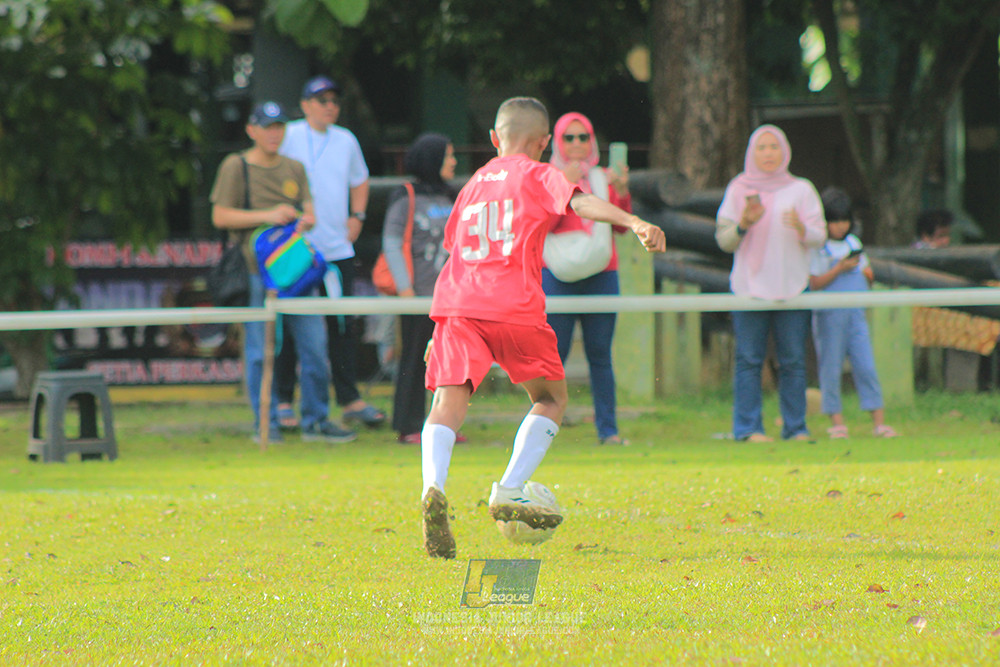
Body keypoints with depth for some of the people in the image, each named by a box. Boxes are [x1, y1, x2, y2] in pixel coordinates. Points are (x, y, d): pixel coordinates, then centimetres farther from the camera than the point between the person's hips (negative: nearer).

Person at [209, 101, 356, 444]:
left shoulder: (295, 169, 18)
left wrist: (306, 219, -10)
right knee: (260, 349, -3)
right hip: (257, 269, -5)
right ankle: (265, 423, 6)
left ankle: (316, 420, 11)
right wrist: (266, 216, -13)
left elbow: (309, 208, 15)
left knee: (314, 343, 1)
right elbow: (220, 216, -4)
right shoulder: (236, 167, 1)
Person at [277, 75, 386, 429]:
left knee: (343, 323, 5)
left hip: (337, 249, 5)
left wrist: (357, 216, 15)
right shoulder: (289, 137, -4)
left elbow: (359, 181, 29)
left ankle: (350, 400, 11)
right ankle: (282, 401, 5)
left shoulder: (346, 140, 13)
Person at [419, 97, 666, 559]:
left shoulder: (474, 183, 27)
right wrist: (633, 222, -24)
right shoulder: (537, 175, 11)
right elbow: (579, 202, -9)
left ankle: (434, 487, -35)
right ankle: (509, 491, 1)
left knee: (449, 404, -7)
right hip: (514, 308, -4)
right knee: (552, 399, 15)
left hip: (456, 302, 4)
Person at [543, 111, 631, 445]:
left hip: (601, 276, 3)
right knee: (554, 352, -9)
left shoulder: (604, 178, 14)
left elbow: (620, 226, 6)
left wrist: (621, 192, -9)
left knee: (600, 355, 0)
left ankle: (608, 429, 2)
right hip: (557, 275, -3)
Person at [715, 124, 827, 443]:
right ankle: (749, 427, -4)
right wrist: (744, 224, -11)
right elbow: (723, 240, 9)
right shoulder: (738, 189, 11)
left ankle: (796, 428, 3)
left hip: (792, 285, 1)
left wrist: (800, 228, -16)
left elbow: (819, 237, 5)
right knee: (749, 359, -6)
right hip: (750, 284, 0)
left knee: (793, 361, -2)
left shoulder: (801, 190, 12)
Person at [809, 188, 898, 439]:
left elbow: (866, 275, 21)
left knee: (866, 366, 0)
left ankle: (879, 420, -1)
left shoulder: (854, 244, 14)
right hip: (829, 315, -4)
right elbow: (814, 283, -11)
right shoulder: (818, 248, -4)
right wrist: (839, 269, -16)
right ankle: (836, 420, 7)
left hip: (856, 314, 4)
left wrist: (868, 275, -1)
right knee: (831, 368, 0)